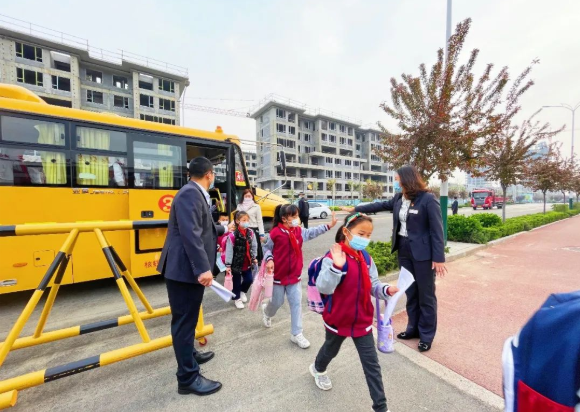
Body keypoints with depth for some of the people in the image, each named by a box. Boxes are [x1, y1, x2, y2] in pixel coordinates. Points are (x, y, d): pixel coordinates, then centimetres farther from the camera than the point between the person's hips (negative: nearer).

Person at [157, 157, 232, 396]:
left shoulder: (196, 194, 15)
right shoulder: (190, 193, -18)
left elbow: (203, 228, 27)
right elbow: (190, 233, -29)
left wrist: (223, 229, 42)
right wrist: (203, 268, -31)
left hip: (189, 269, 11)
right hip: (185, 269, -11)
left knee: (188, 319, 25)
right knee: (184, 321, 3)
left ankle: (189, 355, 45)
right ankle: (188, 378, 19)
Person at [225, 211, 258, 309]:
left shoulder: (251, 233, -9)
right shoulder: (232, 236, -24)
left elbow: (254, 246, 4)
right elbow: (229, 251, -18)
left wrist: (254, 258, 9)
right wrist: (228, 265, -15)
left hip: (247, 262, 4)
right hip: (236, 263, -4)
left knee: (249, 279, 14)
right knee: (237, 282, 13)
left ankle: (242, 291, 45)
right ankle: (237, 298, 38)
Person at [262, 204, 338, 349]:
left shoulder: (299, 231, -2)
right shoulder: (275, 233, -16)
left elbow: (313, 232, -2)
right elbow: (267, 248, -5)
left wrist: (329, 225, -9)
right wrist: (269, 260, -22)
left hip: (294, 275, 4)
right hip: (278, 275, -3)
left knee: (296, 303, 6)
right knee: (277, 302, 15)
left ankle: (296, 334, 22)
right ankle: (266, 311, 51)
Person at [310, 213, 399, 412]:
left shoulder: (366, 259, -6)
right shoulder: (333, 257, -27)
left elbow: (373, 285, -3)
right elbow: (323, 288, -37)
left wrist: (386, 290, -24)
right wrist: (337, 266, -51)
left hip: (362, 320, 3)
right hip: (338, 319, -3)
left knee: (372, 364, 10)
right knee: (331, 349, 27)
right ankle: (318, 369, 60)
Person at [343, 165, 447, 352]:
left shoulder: (428, 199, -14)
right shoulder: (399, 198, 5)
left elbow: (437, 230, -14)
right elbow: (381, 205, 19)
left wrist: (439, 258, -16)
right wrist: (356, 209, 23)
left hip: (423, 252, -6)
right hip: (404, 250, 6)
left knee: (426, 294, 9)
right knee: (410, 292, 18)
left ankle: (427, 335, 26)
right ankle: (413, 328, 35)